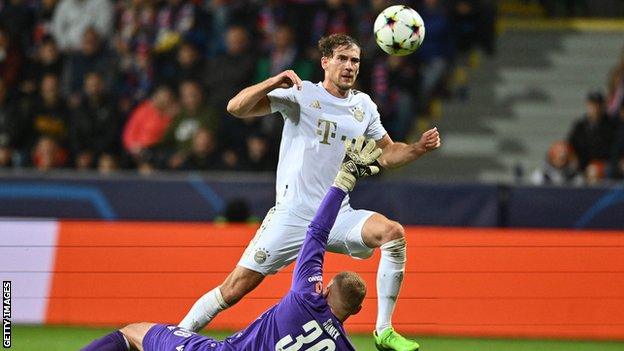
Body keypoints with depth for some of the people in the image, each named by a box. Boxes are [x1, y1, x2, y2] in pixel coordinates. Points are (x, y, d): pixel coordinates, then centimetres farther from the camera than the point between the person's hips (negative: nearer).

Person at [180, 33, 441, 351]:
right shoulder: (300, 94, -1)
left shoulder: (363, 106, 13)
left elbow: (387, 155, 22)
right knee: (235, 289, -10)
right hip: (293, 215, -4)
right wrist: (274, 83, -24)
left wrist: (419, 148, 3)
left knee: (393, 233, -24)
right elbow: (236, 108, -8)